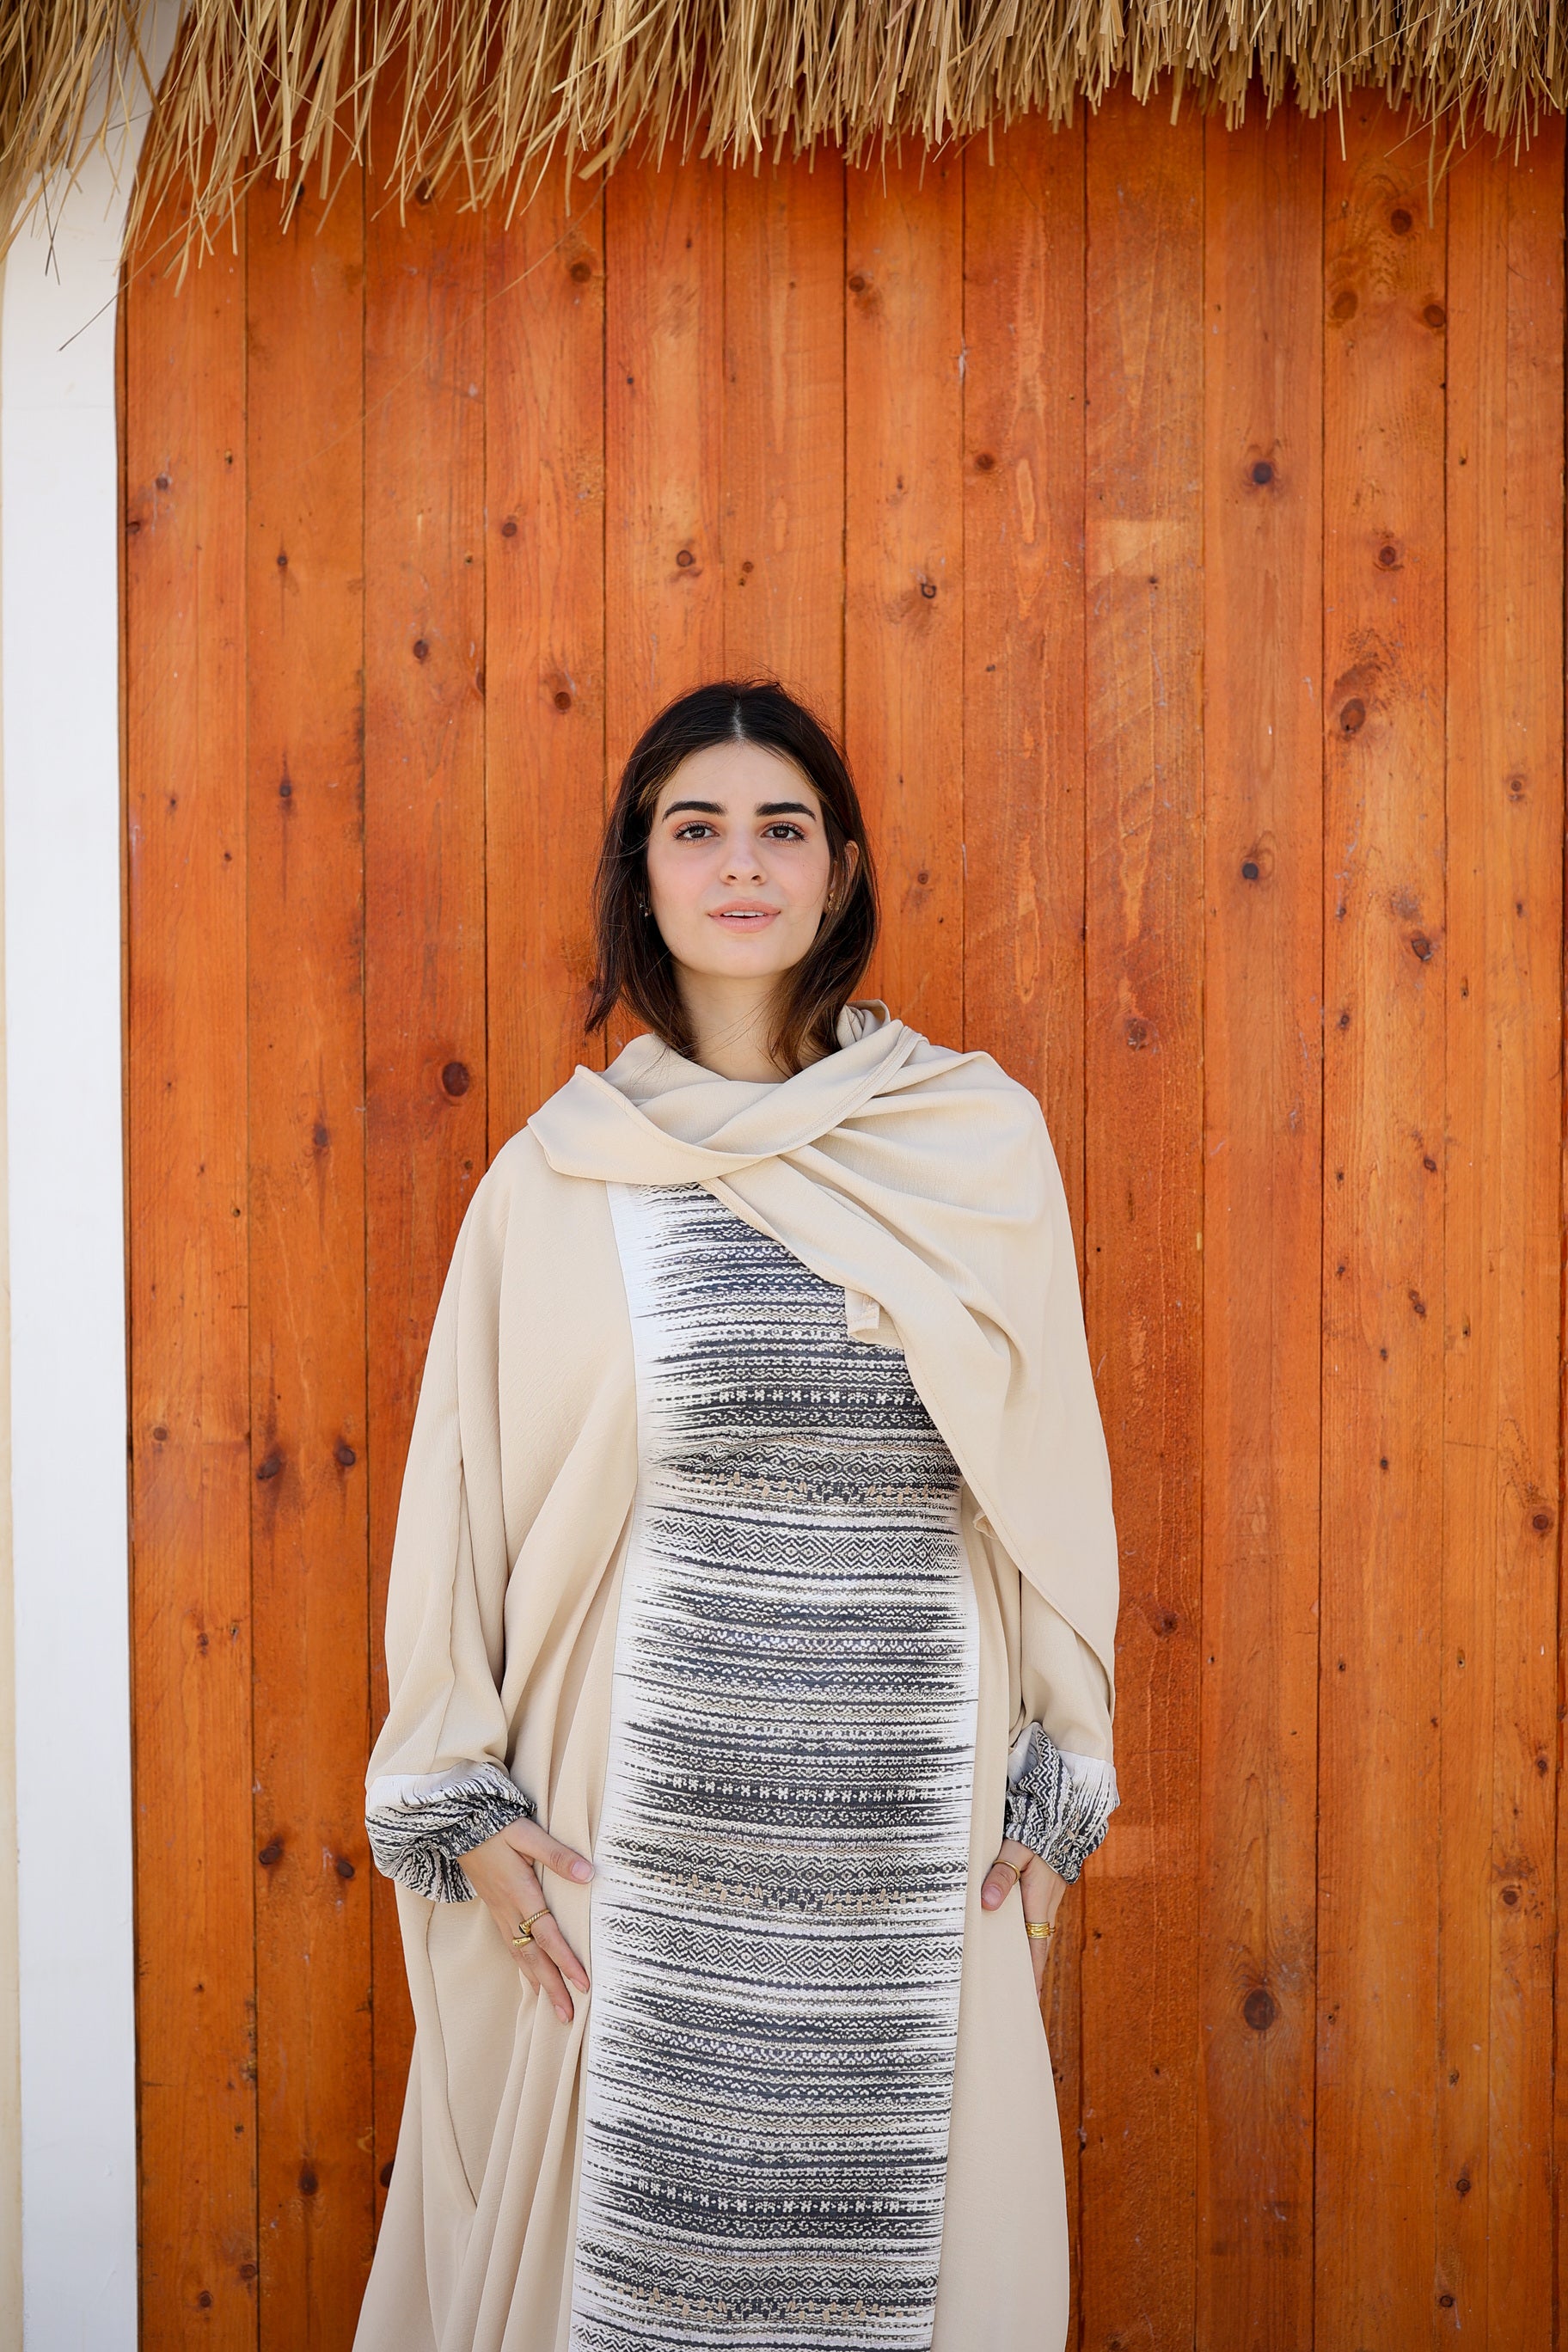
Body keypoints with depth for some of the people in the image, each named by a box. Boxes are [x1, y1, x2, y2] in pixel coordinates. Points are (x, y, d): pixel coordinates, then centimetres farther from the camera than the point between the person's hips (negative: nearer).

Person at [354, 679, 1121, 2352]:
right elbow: (463, 1487, 4)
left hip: (909, 1807, 1)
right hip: (645, 1801, 0)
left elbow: (1051, 1476, 6)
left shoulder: (979, 1140, 3)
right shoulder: (561, 1171, 2)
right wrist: (463, 1803, 0)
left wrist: (1051, 1787, 5)